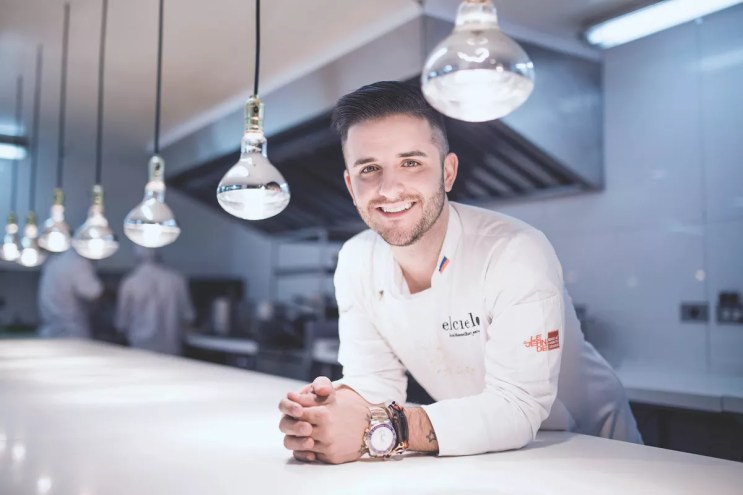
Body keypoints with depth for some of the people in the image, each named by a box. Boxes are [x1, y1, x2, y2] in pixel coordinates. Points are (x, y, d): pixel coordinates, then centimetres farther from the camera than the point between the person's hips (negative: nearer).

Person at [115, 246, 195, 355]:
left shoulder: (129, 283, -8)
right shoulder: (176, 279, -6)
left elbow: (121, 323, -1)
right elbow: (188, 316, 1)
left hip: (142, 349, -1)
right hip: (171, 350, 1)